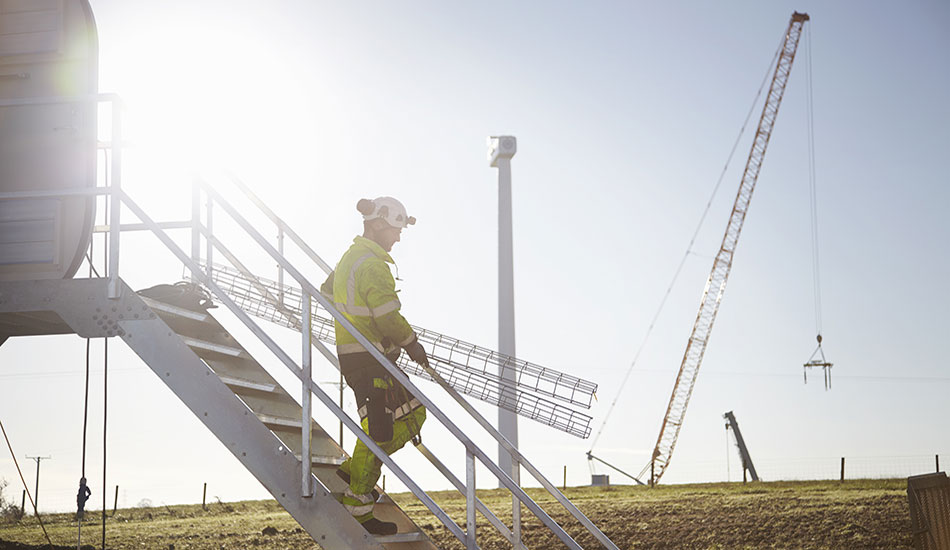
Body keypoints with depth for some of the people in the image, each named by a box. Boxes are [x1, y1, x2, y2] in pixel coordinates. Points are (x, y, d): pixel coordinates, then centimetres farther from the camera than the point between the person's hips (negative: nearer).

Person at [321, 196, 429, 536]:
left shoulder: (350, 257, 14)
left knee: (412, 415, 15)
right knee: (378, 429, -4)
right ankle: (358, 504, 5)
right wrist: (411, 343, -8)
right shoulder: (373, 265, -18)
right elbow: (389, 317, -22)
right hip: (369, 360, -10)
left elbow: (327, 292, 28)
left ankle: (355, 468, 22)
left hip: (352, 352, 10)